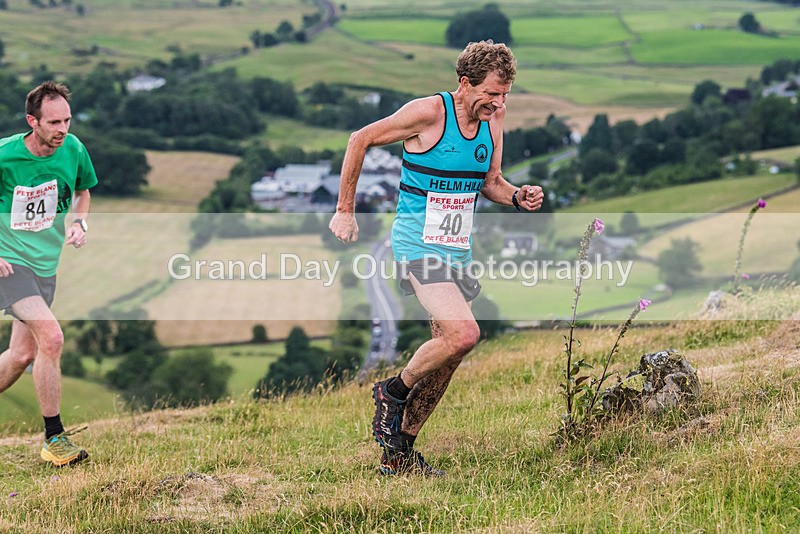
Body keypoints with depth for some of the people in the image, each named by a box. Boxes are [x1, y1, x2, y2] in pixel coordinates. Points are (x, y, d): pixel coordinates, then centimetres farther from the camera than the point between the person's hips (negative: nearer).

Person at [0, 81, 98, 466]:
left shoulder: (73, 150, -4)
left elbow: (83, 191, 17)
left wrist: (79, 223, -2)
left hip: (46, 265, 6)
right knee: (51, 337, -22)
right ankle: (54, 440, -14)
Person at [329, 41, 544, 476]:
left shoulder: (492, 118, 4)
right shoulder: (429, 112, -16)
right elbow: (360, 140, -6)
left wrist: (517, 197, -6)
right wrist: (345, 211, -4)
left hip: (458, 251, 8)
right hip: (418, 243, -8)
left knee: (447, 353, 9)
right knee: (464, 334, -24)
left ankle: (399, 453, 22)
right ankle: (393, 391, 1)